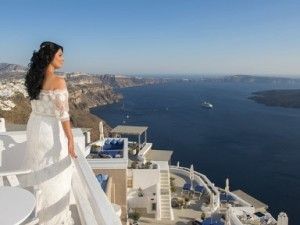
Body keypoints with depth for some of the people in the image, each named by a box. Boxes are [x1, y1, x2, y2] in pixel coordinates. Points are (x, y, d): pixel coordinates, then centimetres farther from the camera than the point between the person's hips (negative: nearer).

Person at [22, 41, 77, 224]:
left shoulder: (35, 78, 3)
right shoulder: (58, 81, -21)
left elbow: (37, 104, 12)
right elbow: (63, 113, -23)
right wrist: (70, 140, -19)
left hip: (35, 126, 8)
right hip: (51, 129, -8)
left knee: (38, 171, 22)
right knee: (55, 176, 8)